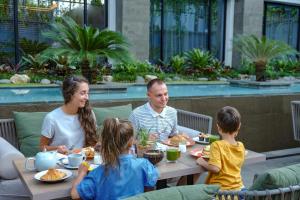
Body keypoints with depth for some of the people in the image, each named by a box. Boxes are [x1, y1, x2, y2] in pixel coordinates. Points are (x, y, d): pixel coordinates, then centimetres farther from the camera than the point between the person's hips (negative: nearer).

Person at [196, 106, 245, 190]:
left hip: (220, 188, -6)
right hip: (238, 187, 6)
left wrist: (202, 162, -6)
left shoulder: (217, 145, -17)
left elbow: (215, 168, -25)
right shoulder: (241, 146, 1)